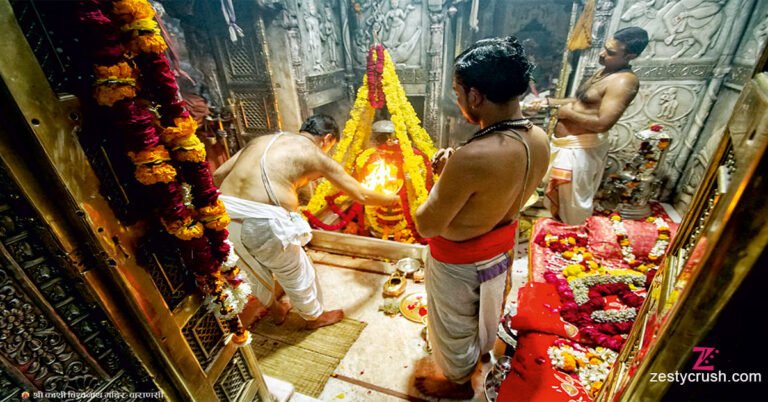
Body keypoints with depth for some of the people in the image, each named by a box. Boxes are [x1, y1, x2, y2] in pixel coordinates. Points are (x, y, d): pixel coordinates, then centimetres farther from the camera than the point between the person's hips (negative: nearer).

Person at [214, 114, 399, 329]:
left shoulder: (261, 140, 20)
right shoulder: (317, 155, 4)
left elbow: (217, 175, 17)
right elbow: (360, 195, 9)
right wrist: (390, 199, 27)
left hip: (225, 215, 7)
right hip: (263, 221, -7)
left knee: (257, 269, 30)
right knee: (296, 273, 19)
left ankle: (276, 309, 55)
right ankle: (315, 317, 45)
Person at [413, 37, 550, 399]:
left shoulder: (473, 157, -39)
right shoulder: (539, 139, -11)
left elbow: (426, 226, -28)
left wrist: (442, 178, -14)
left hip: (458, 259, -7)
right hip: (500, 245, 8)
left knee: (453, 323, 22)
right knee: (485, 308, 35)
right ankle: (481, 350, 66)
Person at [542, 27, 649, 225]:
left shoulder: (624, 81, -18)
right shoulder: (604, 71, 13)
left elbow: (602, 123, -26)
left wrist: (568, 113, -14)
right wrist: (550, 101, 9)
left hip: (579, 149, -10)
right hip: (564, 143, 10)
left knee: (573, 201, 4)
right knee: (556, 194, 23)